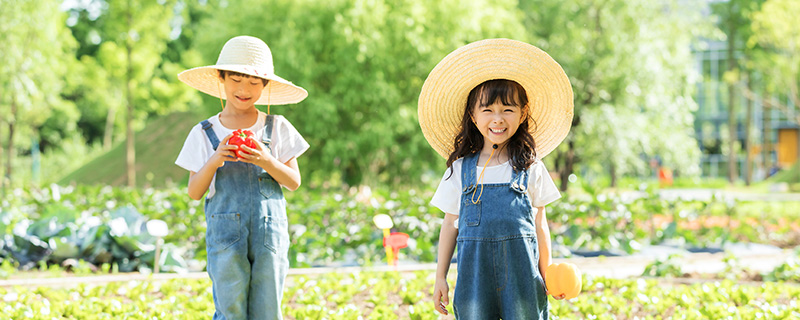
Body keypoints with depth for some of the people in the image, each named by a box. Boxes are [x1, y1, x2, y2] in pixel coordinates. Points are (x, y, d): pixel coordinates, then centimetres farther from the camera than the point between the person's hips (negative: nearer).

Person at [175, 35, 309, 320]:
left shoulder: (277, 128, 7)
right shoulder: (204, 134, 6)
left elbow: (294, 182, 5)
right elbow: (194, 193, 4)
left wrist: (267, 162, -13)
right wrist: (213, 162, -14)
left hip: (269, 230, 0)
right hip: (225, 232, 0)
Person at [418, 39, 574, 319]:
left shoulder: (530, 168, 5)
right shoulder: (460, 169, 7)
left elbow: (539, 225, 9)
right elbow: (450, 224, 11)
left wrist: (547, 275, 7)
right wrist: (440, 277, 10)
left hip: (521, 271, -1)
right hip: (474, 272, 1)